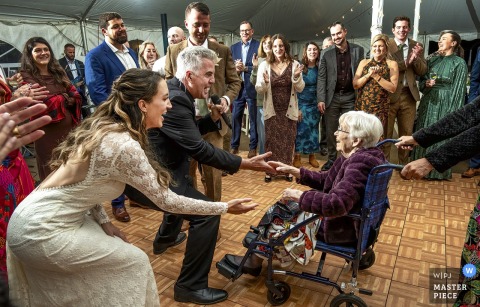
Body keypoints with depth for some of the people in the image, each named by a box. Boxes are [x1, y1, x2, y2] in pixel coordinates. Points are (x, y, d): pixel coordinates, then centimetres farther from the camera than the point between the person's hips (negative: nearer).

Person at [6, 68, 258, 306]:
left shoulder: (104, 126, 1)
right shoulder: (125, 146, -25)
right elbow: (166, 200, -17)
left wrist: (104, 222, 5)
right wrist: (225, 207, -9)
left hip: (38, 217, 8)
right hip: (42, 231, -8)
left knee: (118, 251, 20)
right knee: (134, 261, 1)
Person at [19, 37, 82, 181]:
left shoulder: (58, 72, 12)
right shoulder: (27, 76, -5)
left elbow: (76, 97, 4)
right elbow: (43, 103, -17)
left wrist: (56, 100, -12)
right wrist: (64, 97, -3)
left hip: (69, 128, 5)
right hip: (48, 133, -5)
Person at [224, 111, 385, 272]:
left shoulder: (361, 163, -29)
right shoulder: (361, 155, 3)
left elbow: (337, 204, -39)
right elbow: (325, 179, 10)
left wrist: (298, 196, -27)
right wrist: (294, 171, 2)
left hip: (344, 228, -9)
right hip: (346, 218, 9)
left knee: (277, 218, 2)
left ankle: (254, 263, 23)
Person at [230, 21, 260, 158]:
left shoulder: (259, 46, -2)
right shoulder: (233, 47, 12)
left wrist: (245, 68, -17)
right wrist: (235, 68, -15)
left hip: (252, 88, -3)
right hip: (238, 87, 4)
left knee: (253, 118, 6)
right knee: (235, 117, 7)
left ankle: (253, 147, 17)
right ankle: (234, 145, 19)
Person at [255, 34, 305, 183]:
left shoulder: (294, 65, -1)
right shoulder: (265, 65, -2)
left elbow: (300, 89, -2)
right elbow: (259, 90, -5)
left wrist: (296, 76, -20)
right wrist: (265, 82, -25)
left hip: (289, 110, 1)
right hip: (272, 110, 0)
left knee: (288, 141, 8)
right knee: (271, 141, 6)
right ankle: (269, 170, 18)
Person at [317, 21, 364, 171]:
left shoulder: (358, 50, 2)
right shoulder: (326, 53, 0)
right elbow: (321, 77, -2)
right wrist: (321, 99, -9)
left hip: (350, 97, 0)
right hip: (332, 97, 0)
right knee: (330, 131, 7)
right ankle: (331, 159, 20)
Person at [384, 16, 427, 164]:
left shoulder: (416, 46, 9)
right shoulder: (386, 45, -2)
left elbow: (422, 71, 4)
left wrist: (415, 58, -13)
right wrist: (406, 62, -18)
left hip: (409, 95, 4)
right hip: (389, 94, -4)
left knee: (407, 134, 12)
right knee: (385, 133, 3)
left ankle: (404, 165, 25)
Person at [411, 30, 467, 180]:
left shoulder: (459, 63, -3)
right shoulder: (432, 60, 12)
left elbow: (458, 89, -7)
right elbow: (421, 80, 15)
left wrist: (453, 112, -14)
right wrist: (426, 83, -9)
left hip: (445, 104, -5)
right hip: (428, 103, 5)